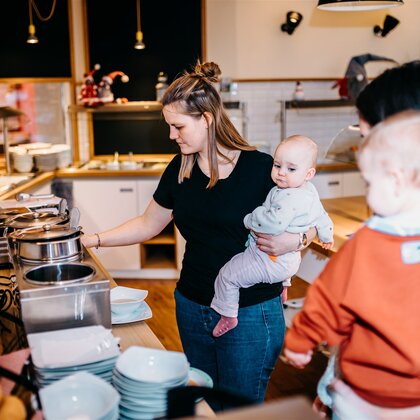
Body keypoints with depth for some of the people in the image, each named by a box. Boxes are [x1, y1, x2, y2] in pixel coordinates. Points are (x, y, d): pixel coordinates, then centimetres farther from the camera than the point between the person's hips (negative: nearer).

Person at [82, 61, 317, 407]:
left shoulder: (260, 168, -15)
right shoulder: (180, 170, 1)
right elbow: (149, 224, 13)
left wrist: (294, 240, -25)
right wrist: (93, 240, 8)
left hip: (250, 314, -5)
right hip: (193, 309, 5)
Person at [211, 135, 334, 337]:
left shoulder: (289, 198, -30)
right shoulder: (310, 192, 1)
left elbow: (274, 222, -43)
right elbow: (322, 216, 17)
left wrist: (250, 220, -24)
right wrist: (327, 236, 37)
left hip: (271, 262, -10)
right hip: (291, 258, 10)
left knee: (228, 274, 0)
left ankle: (228, 315, 11)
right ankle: (283, 284, 68)